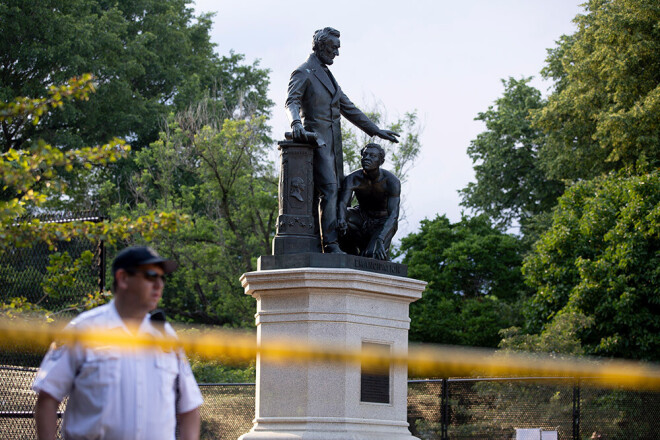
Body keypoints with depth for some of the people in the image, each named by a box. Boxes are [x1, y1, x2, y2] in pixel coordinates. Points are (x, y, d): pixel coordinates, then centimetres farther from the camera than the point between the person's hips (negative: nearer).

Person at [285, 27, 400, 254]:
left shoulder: (327, 75, 23)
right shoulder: (303, 73, -4)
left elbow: (347, 107, 26)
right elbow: (292, 101, -20)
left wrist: (375, 130, 24)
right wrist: (295, 123, -41)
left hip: (332, 143, 9)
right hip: (316, 139, -9)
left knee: (334, 190, 3)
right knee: (328, 189, -19)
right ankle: (330, 244, -25)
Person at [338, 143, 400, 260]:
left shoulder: (392, 181, -25)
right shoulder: (352, 179, -19)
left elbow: (393, 214, -32)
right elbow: (342, 203, -31)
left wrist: (380, 240, -48)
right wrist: (341, 219, -57)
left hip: (383, 222, -3)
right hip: (361, 218, 3)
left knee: (372, 255, -32)